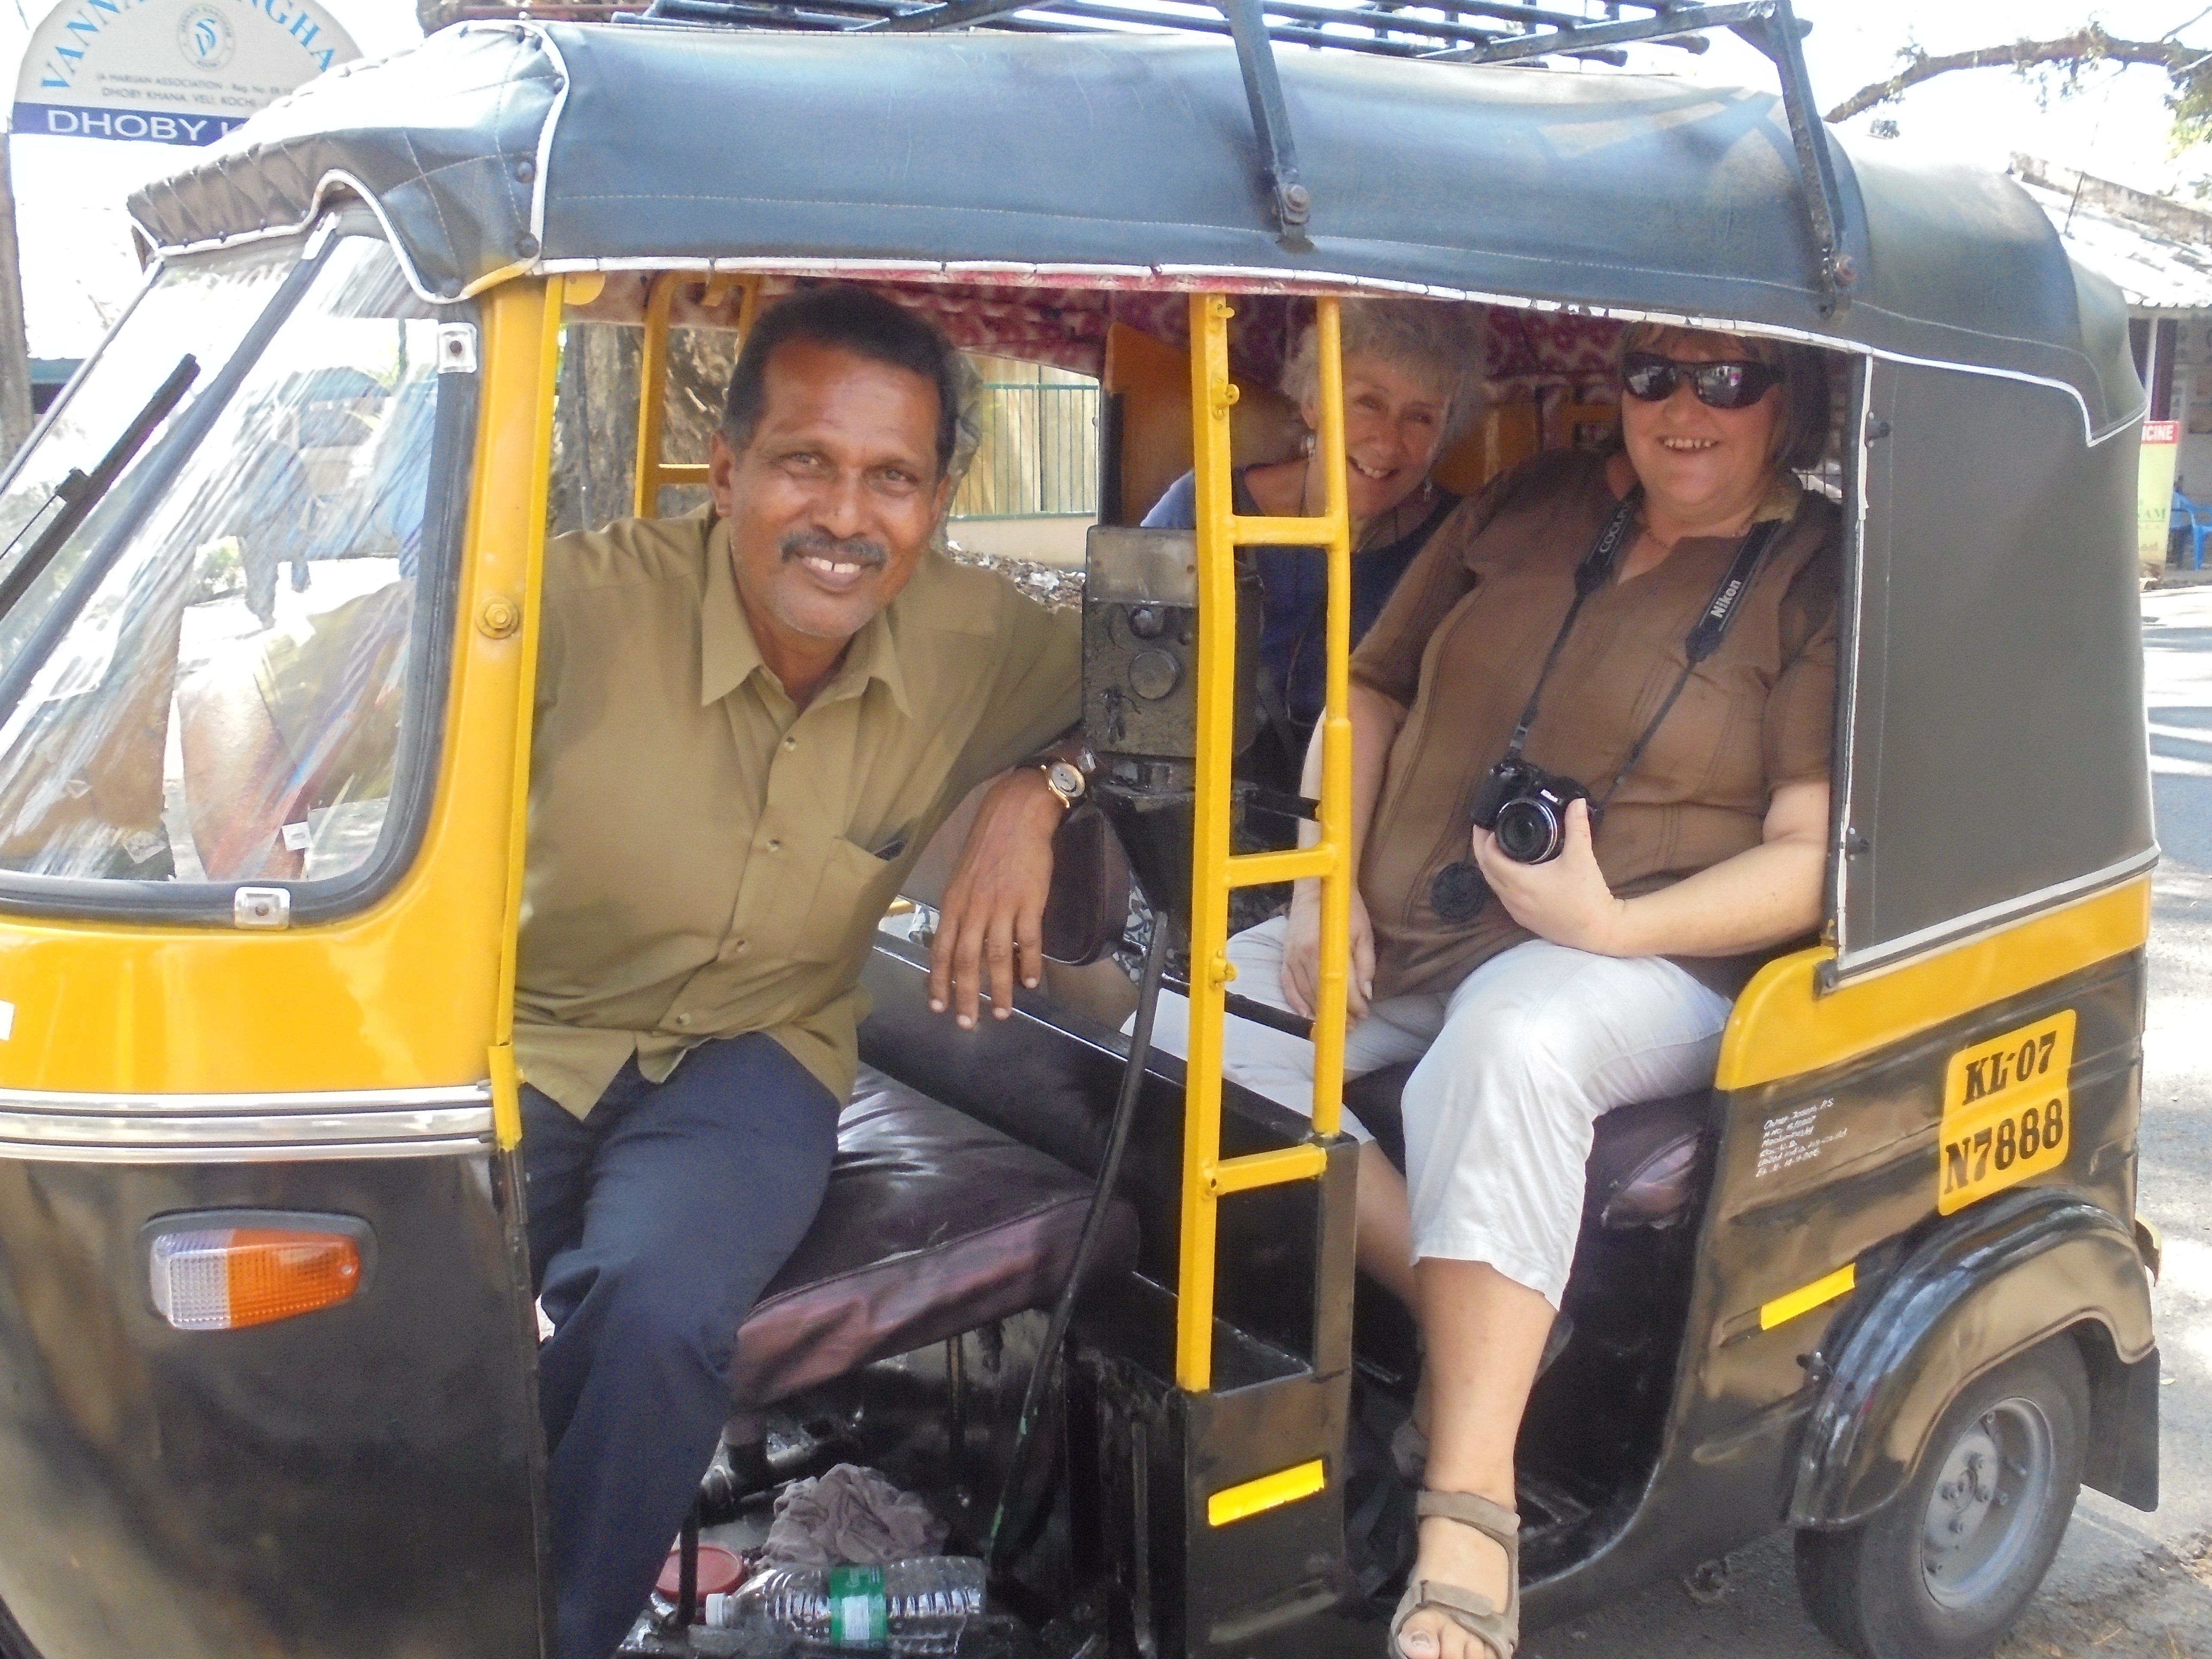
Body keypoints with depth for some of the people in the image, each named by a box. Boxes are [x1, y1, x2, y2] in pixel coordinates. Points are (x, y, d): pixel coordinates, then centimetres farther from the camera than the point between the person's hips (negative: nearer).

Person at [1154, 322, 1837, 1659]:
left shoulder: (1820, 580, -2)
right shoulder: (1528, 509, 12)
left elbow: (1811, 858, -10)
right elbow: (1373, 691, 15)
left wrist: (1613, 923, -24)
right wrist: (1327, 884, 0)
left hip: (1647, 956, -5)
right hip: (1403, 933, 6)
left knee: (1508, 1044, -39)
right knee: (1198, 1032, -18)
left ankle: (1469, 1526, -34)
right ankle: (1463, 1316, -15)